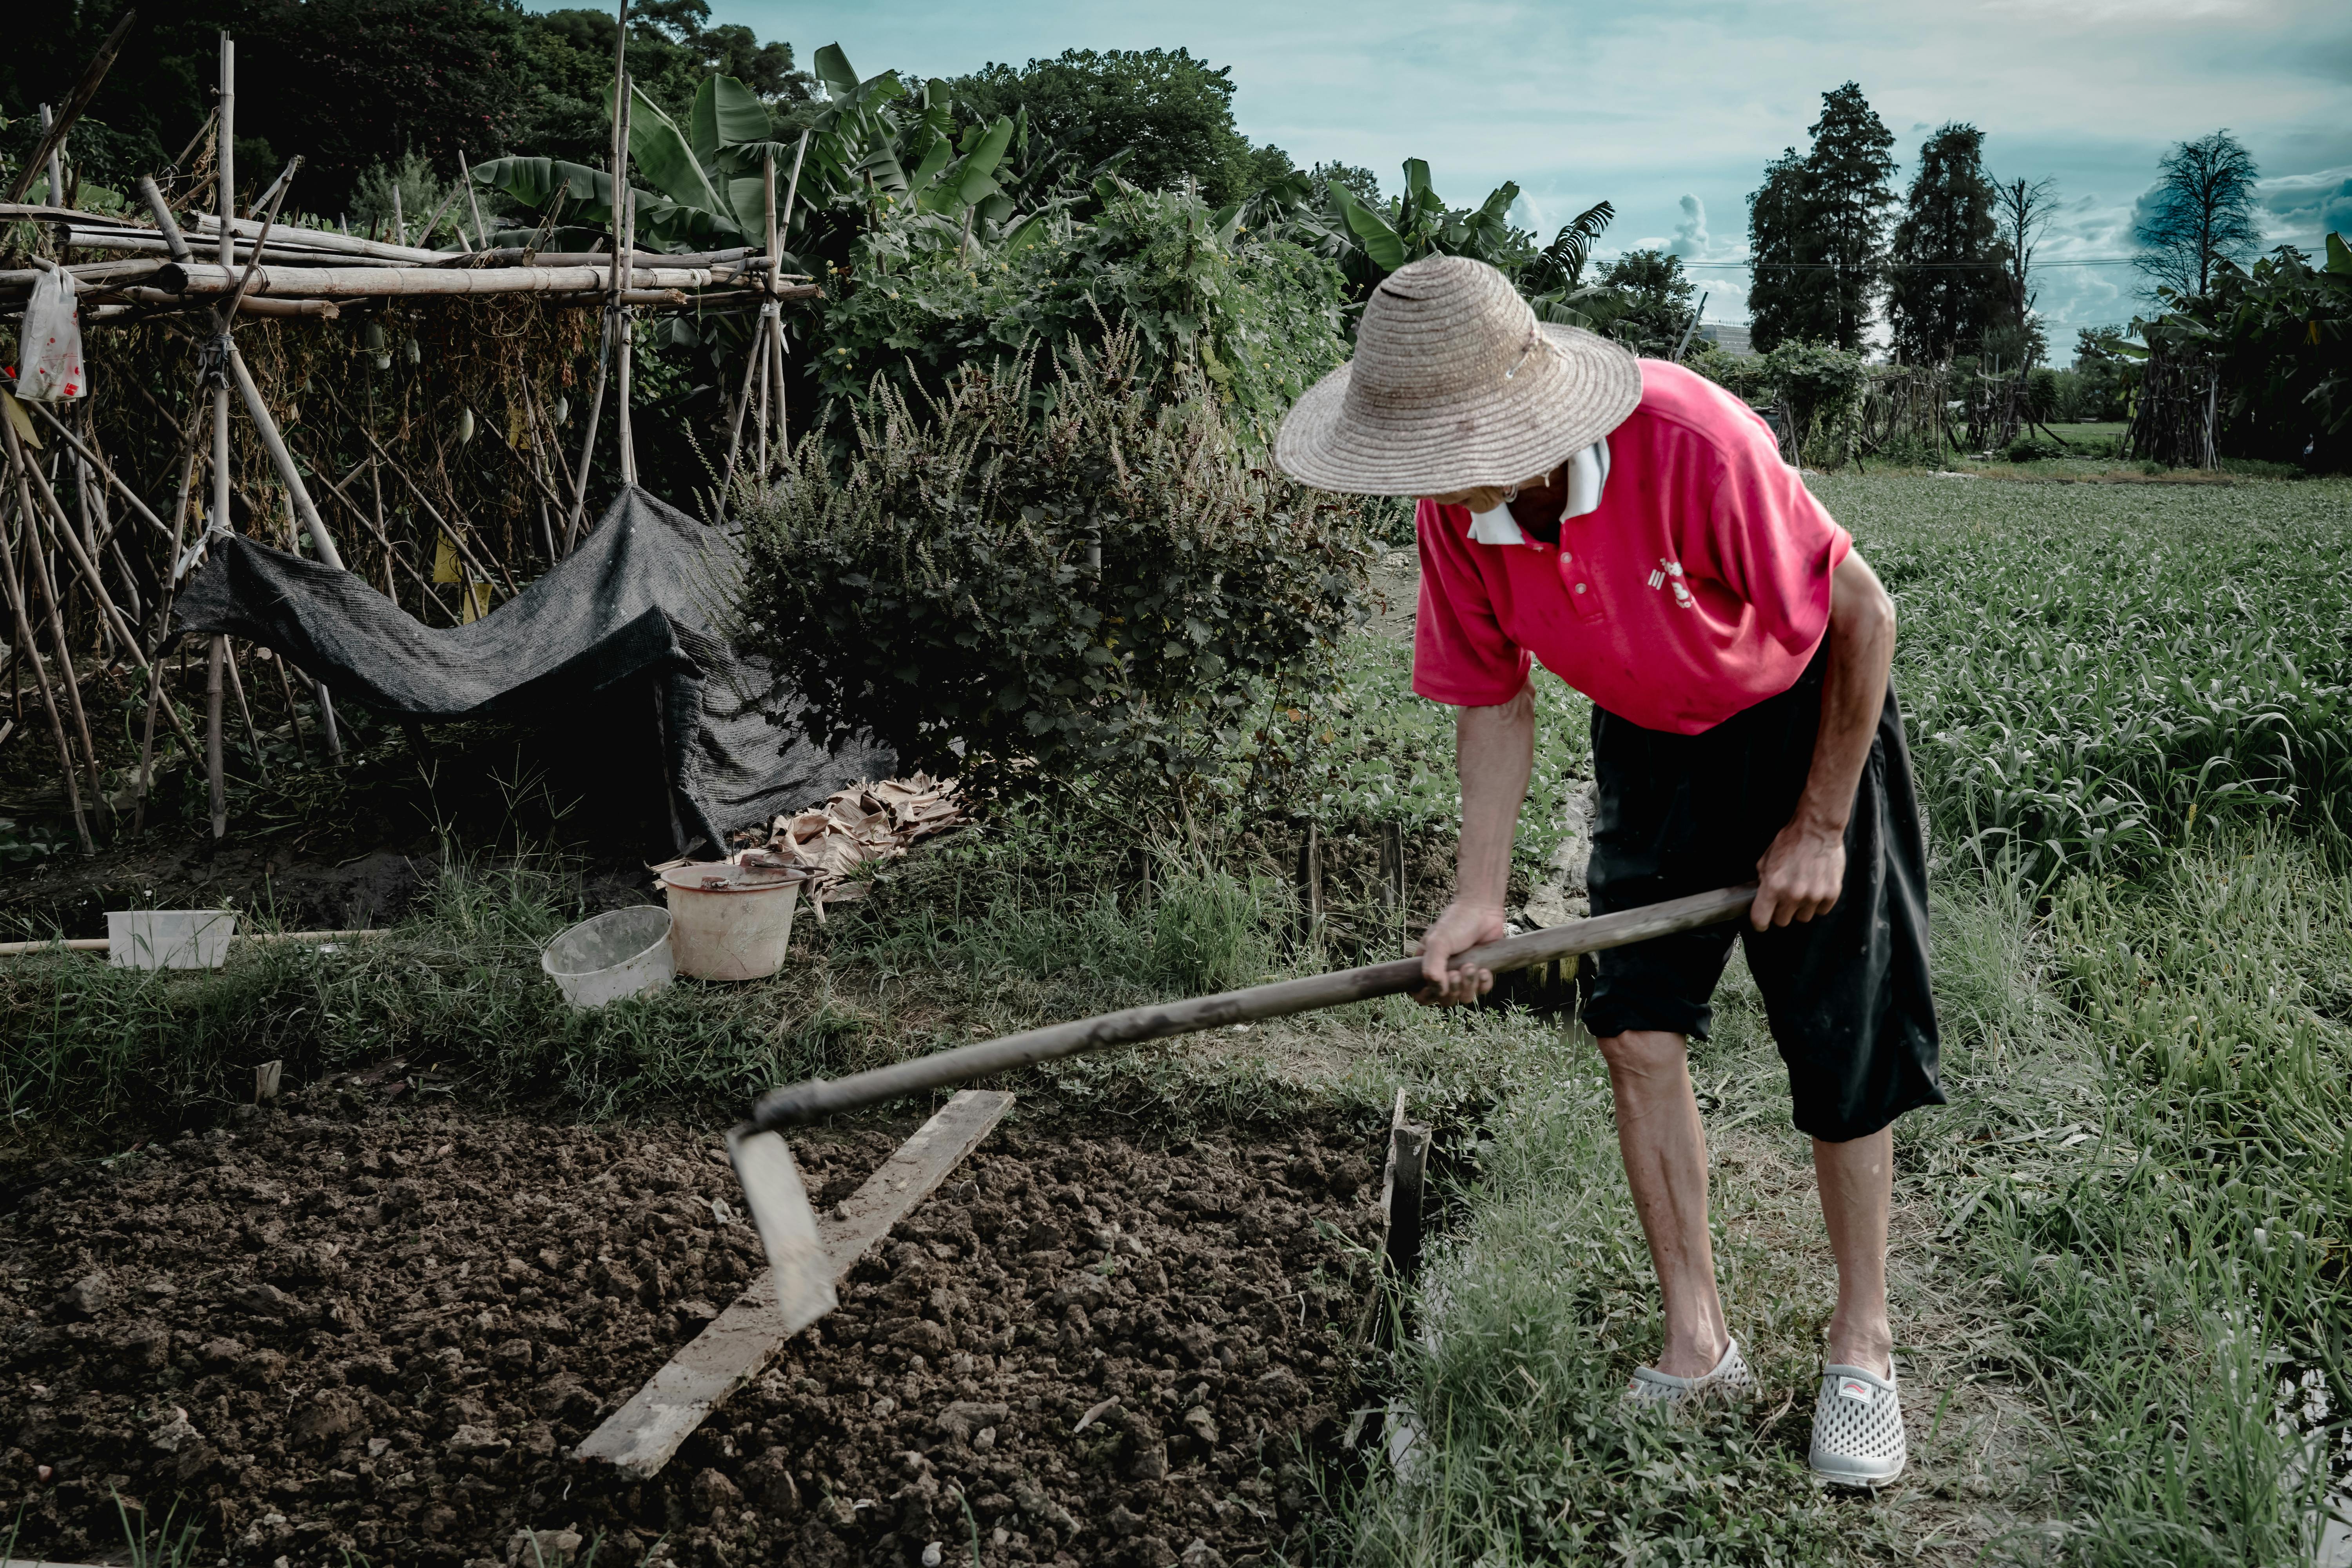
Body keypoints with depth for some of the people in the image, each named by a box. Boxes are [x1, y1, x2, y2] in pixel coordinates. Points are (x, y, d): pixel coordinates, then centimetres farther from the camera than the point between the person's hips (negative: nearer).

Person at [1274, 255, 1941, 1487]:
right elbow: (1496, 702, -4)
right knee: (1636, 1024, -3)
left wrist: (1818, 829, -17)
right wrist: (1479, 899, -13)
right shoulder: (1454, 513, -18)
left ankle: (1862, 1348, 18)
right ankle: (1696, 1343, 11)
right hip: (1650, 746, 5)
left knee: (1845, 1053, -1)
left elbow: (1865, 617, -22)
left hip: (1807, 721, -4)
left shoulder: (1692, 441, -35)